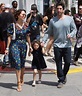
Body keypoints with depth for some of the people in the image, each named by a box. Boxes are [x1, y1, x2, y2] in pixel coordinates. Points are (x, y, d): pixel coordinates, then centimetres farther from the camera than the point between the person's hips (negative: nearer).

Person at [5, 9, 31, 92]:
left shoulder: (26, 26, 4)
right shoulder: (12, 25, -7)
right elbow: (9, 37, -4)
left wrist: (30, 46, 11)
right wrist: (7, 48, -5)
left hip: (23, 45, 4)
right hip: (15, 45, -4)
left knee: (22, 64, 12)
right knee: (17, 63, -11)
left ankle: (21, 80, 33)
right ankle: (19, 83, -7)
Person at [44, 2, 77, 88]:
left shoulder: (69, 19, -1)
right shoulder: (52, 20, 0)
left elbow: (74, 29, 5)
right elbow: (49, 33, 8)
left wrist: (71, 35, -13)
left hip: (67, 45, 0)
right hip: (57, 45, 0)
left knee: (67, 62, 5)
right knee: (59, 64, 5)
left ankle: (64, 75, 34)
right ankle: (61, 80, 19)